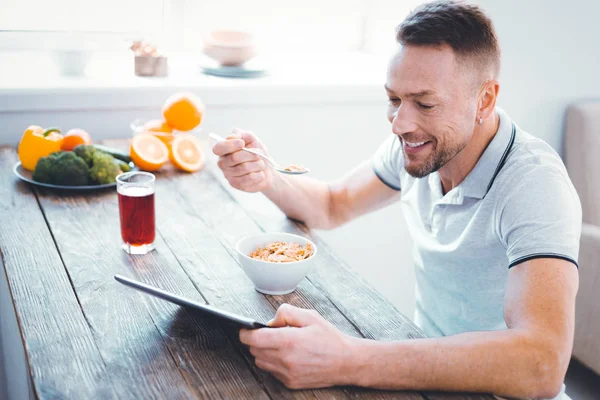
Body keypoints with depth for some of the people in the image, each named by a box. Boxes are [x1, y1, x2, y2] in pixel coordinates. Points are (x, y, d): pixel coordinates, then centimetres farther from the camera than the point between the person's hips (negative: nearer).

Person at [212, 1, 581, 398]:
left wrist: (349, 363, -44)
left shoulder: (535, 184, -25)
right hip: (429, 365, 5)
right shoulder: (414, 145, -7)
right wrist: (266, 178, -13)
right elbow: (332, 206, 9)